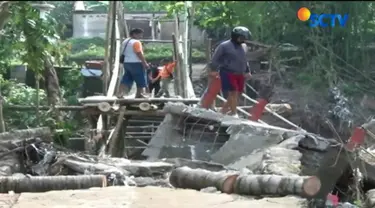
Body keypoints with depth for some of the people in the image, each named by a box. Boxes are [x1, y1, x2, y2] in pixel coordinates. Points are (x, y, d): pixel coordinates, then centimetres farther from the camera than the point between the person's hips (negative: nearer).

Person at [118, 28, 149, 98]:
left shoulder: (125, 41, 16)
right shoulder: (136, 42, -12)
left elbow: (123, 53, 19)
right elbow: (139, 54, -18)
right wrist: (145, 63, -16)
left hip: (126, 63, 9)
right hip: (136, 63, -8)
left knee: (126, 79, 8)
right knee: (141, 80, 1)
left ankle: (121, 93, 0)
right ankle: (139, 94, 1)